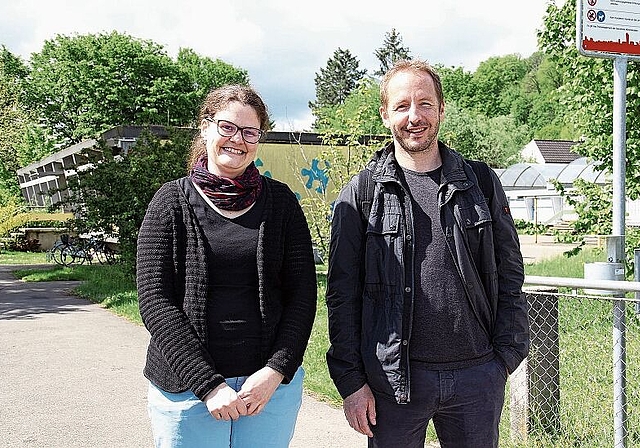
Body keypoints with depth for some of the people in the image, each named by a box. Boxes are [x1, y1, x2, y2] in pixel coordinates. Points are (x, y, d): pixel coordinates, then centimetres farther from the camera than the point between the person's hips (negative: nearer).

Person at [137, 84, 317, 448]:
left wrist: (276, 370, -11)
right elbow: (155, 300, -7)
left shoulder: (280, 202, 3)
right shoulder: (173, 201, -1)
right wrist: (208, 384, -14)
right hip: (187, 388, -1)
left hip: (272, 380, 1)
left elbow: (303, 294, 1)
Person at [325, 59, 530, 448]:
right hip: (393, 378, -1)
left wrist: (505, 357, 0)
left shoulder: (482, 183, 5)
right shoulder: (361, 194, 1)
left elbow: (509, 279, 7)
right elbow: (342, 294, -1)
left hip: (478, 376, 2)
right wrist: (350, 380, -4)